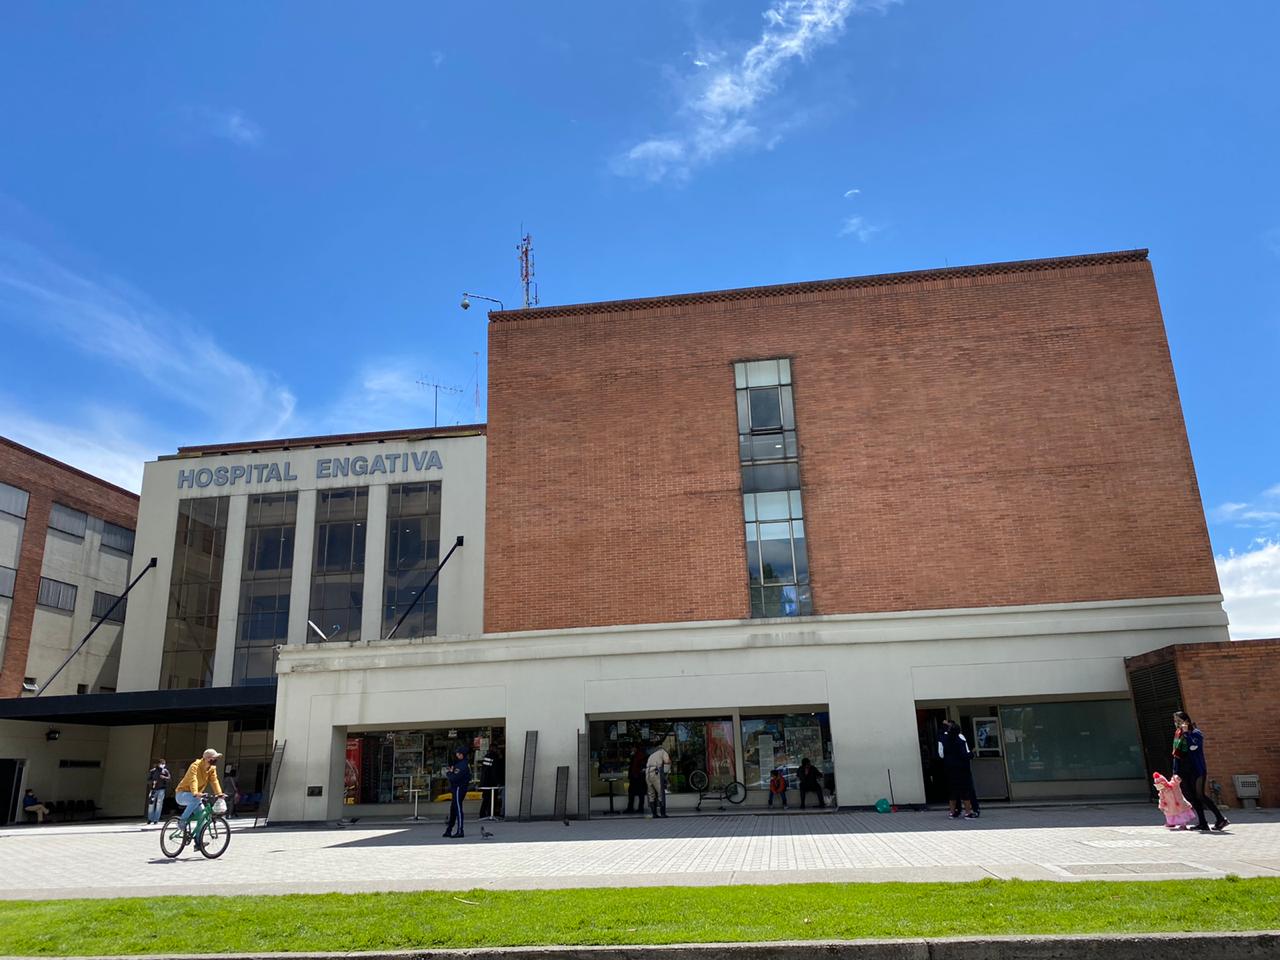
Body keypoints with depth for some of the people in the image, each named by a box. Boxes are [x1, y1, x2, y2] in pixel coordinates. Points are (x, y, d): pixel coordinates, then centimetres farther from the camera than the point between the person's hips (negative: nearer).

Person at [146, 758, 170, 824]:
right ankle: (150, 819, 14)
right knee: (151, 804, 0)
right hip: (153, 789, 0)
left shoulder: (165, 771, 6)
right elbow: (148, 780, 2)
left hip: (161, 789, 0)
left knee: (159, 804, -2)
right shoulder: (152, 771, 2)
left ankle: (156, 819, 3)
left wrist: (164, 777, -20)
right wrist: (152, 782, -18)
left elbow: (169, 778, 0)